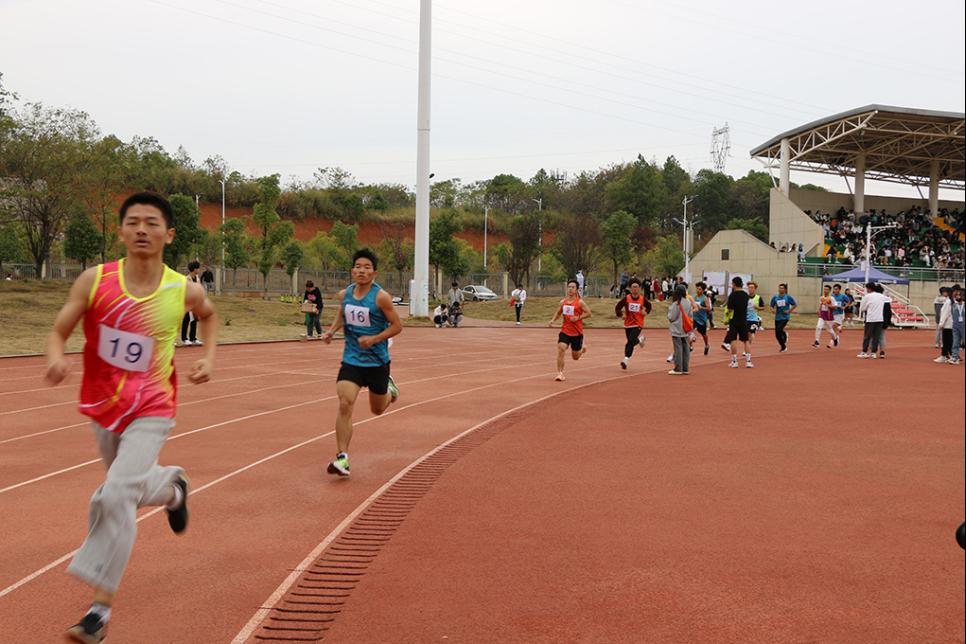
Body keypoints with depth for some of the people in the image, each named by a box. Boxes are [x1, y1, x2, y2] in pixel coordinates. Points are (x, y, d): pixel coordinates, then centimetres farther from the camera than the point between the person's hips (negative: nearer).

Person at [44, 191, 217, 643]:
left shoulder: (184, 290, -11)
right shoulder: (94, 281, -13)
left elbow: (207, 314, 13)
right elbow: (58, 332, -8)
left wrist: (209, 356, 0)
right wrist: (56, 358, -30)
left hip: (150, 411, -3)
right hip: (102, 406, 3)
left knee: (116, 497, -18)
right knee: (128, 485, 23)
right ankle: (172, 489, 60)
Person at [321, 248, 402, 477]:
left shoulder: (381, 297, -15)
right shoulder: (344, 294, 0)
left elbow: (397, 326, -10)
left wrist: (374, 339, -23)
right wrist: (331, 330, 0)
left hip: (377, 361, -2)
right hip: (351, 360, 2)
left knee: (377, 409, 16)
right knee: (345, 405, -16)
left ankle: (389, 388, 51)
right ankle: (342, 458, -13)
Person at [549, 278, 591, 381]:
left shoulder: (580, 302, -8)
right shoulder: (563, 302, 4)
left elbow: (588, 313, -8)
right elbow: (558, 312, 18)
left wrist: (578, 317, -21)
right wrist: (553, 320, 0)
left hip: (577, 332, -2)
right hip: (565, 331, 2)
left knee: (575, 357, 11)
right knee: (561, 350, -19)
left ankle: (582, 349, 48)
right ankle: (560, 373, -12)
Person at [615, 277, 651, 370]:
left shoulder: (643, 299, -4)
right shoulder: (626, 298, -7)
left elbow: (649, 306, 16)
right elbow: (617, 308, -1)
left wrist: (646, 312, -2)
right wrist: (621, 314, -17)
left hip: (638, 325, -2)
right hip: (628, 324, 2)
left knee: (630, 341, -18)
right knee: (630, 341, 13)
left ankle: (626, 360, -17)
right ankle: (640, 339, 48)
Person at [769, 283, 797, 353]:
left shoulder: (788, 297, -3)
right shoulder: (775, 297, 5)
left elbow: (795, 305, 3)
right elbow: (772, 306, 10)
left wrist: (789, 311, -7)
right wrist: (773, 310, -12)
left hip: (785, 317, -4)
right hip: (777, 317, 4)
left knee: (779, 329, -25)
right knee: (777, 335, 2)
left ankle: (785, 335, 10)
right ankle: (783, 347, 24)